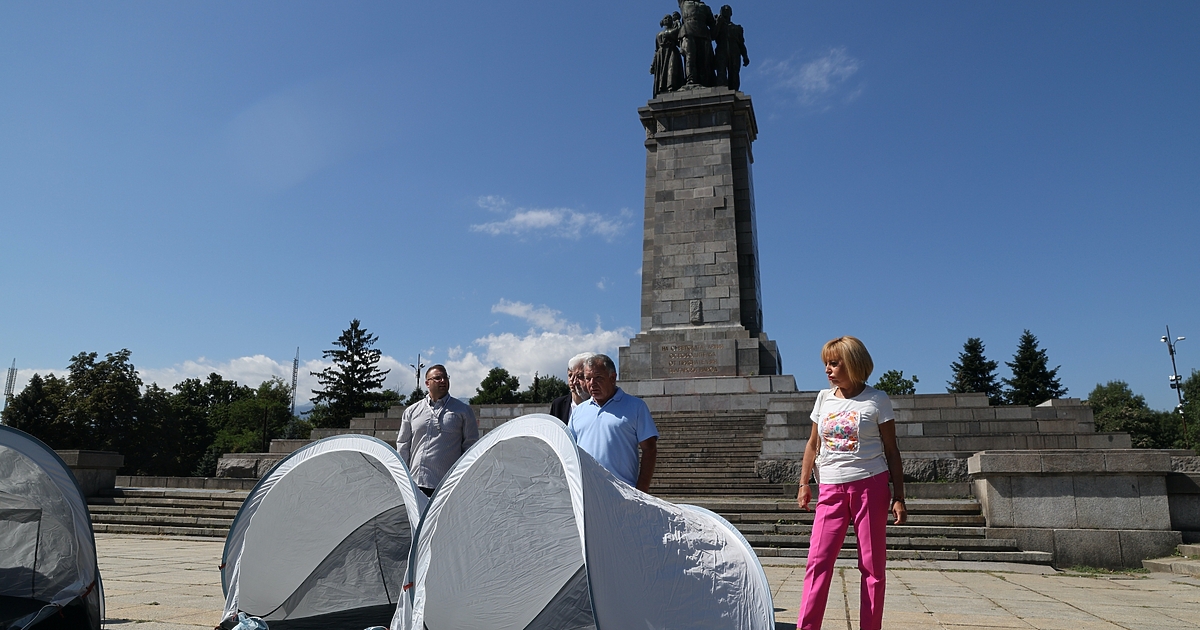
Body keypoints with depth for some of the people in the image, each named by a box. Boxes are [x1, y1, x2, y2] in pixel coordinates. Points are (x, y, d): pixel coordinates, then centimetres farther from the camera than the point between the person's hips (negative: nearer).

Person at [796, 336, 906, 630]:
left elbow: (891, 451, 2)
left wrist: (898, 497, -3)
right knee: (817, 561, -4)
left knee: (872, 564, 4)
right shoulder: (824, 398, 10)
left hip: (870, 485, -3)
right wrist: (804, 484, 12)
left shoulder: (876, 400, 0)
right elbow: (813, 444, 17)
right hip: (831, 488, 3)